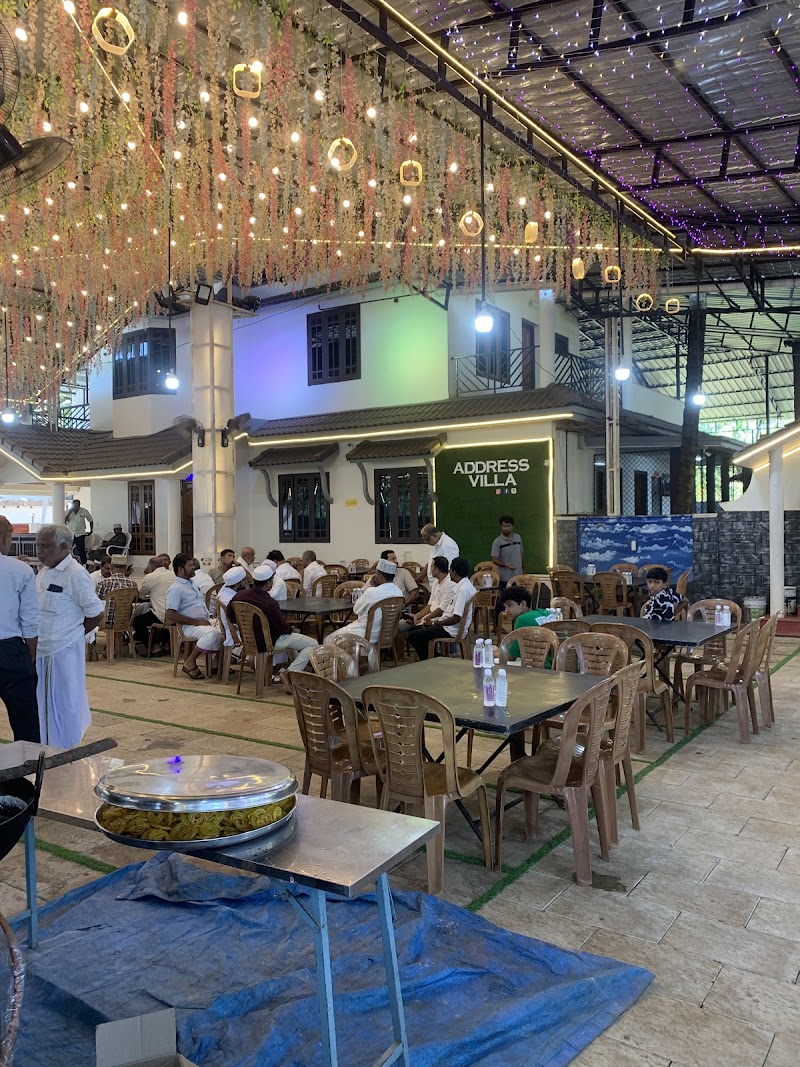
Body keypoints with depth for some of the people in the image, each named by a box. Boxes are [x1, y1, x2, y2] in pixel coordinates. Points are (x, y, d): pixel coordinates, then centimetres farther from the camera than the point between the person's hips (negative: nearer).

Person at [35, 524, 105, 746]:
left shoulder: (75, 574, -15)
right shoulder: (44, 572, 10)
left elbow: (96, 613, -12)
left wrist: (76, 634, -2)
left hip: (64, 652, -8)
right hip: (42, 650, 8)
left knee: (64, 705, 4)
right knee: (43, 703, 16)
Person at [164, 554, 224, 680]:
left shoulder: (192, 583, 19)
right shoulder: (175, 589, -10)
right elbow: (170, 614, -18)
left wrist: (208, 620, 11)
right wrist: (196, 622, -17)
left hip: (205, 621, 9)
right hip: (189, 627, -9)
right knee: (212, 633, -34)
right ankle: (190, 662, -17)